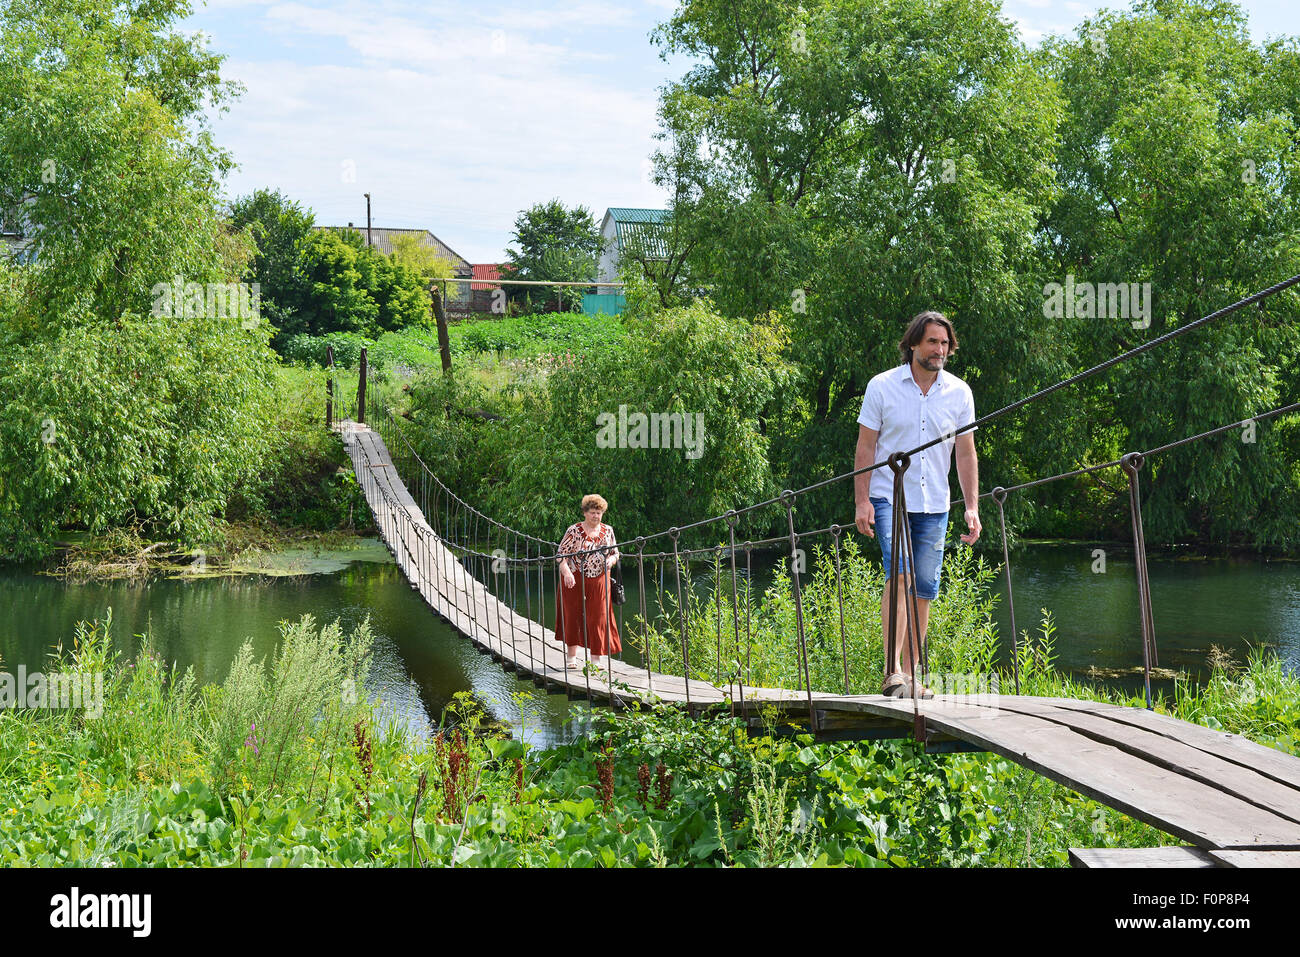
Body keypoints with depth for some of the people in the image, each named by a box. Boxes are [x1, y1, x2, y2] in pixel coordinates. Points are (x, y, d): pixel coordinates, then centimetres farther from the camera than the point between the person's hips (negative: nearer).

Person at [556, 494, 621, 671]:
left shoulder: (608, 531, 6)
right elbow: (561, 554, -10)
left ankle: (597, 658, 6)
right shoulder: (574, 531, -7)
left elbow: (615, 553, 15)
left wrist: (610, 561, -8)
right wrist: (566, 572, -26)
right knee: (573, 616, 3)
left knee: (598, 617, 0)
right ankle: (571, 656, 13)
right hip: (574, 580, -3)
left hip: (599, 580, 3)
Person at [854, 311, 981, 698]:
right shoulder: (882, 387, -2)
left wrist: (972, 507, 3)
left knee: (924, 588, 4)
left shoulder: (959, 392, 6)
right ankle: (893, 671, -26)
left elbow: (966, 453, 10)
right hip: (889, 498, -4)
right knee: (900, 574, -21)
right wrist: (862, 501, -9)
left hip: (934, 506, 4)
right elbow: (865, 447, -1)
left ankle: (911, 676, 14)